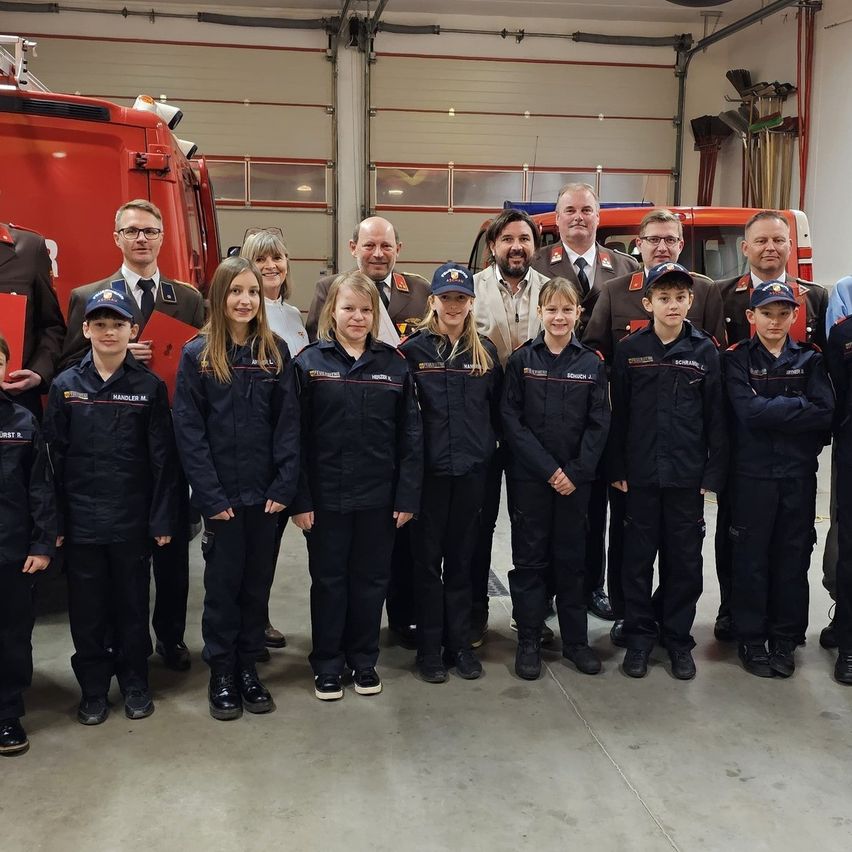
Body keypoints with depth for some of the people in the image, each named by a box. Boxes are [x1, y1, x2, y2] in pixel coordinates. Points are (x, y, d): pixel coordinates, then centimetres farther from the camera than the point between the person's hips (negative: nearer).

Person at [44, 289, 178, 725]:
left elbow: (163, 459, -3)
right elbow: (53, 457, 1)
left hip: (132, 521, -1)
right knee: (87, 608, 10)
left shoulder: (150, 387, -3)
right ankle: (93, 689, 26)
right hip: (81, 521, 1)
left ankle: (135, 684, 27)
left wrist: (163, 520, -5)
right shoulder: (65, 386, 1)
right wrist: (54, 522, -2)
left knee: (132, 605, 11)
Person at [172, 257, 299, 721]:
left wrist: (284, 486, -8)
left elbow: (288, 422, 0)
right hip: (220, 494, -2)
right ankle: (221, 674, 21)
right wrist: (210, 495, -12)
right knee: (223, 581, 7)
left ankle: (248, 666, 26)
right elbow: (189, 430, -6)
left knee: (258, 581, 11)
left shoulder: (275, 351, 3)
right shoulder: (197, 354, -4)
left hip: (265, 492, 2)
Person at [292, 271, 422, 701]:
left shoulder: (394, 363, 1)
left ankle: (364, 660, 30)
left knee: (371, 580, 13)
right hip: (326, 496, -2)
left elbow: (410, 434, 1)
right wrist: (300, 499, -9)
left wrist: (408, 495, -3)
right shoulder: (309, 362, -4)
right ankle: (327, 664, 26)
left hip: (379, 497, 2)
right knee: (329, 581, 11)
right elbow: (296, 436, -6)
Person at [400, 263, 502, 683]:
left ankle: (460, 643, 22)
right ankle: (429, 648, 16)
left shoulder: (485, 351, 6)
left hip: (472, 470, 3)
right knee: (428, 560, 6)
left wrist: (486, 444, 3)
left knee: (461, 559, 12)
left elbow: (496, 408, 11)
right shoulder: (413, 349, -3)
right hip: (429, 470, -3)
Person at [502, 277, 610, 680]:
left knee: (570, 558, 10)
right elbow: (512, 420, -6)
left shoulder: (592, 363, 3)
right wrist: (547, 469, -13)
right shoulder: (521, 360, -1)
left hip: (575, 477, 1)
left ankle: (575, 639, 22)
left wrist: (576, 472, -11)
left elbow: (598, 423, 0)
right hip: (528, 476, -1)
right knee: (529, 559, 5)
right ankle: (528, 641, 15)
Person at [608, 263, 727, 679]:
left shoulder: (704, 350, 1)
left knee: (685, 559, 8)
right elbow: (618, 412, 2)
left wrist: (713, 472, -2)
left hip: (687, 474, 0)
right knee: (638, 557, 7)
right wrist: (616, 468, -1)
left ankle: (677, 638, 23)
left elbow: (716, 416, 2)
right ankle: (639, 637, 21)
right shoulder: (629, 349, 0)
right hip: (641, 473, 0)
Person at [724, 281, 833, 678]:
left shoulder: (809, 359, 6)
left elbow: (825, 412, -9)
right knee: (751, 557, 4)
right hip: (752, 473, -2)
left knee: (793, 557, 8)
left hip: (798, 473, 2)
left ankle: (785, 639, 21)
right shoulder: (737, 359, 0)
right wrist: (799, 407, -11)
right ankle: (751, 639, 16)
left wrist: (772, 409, -15)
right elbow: (749, 411, -16)